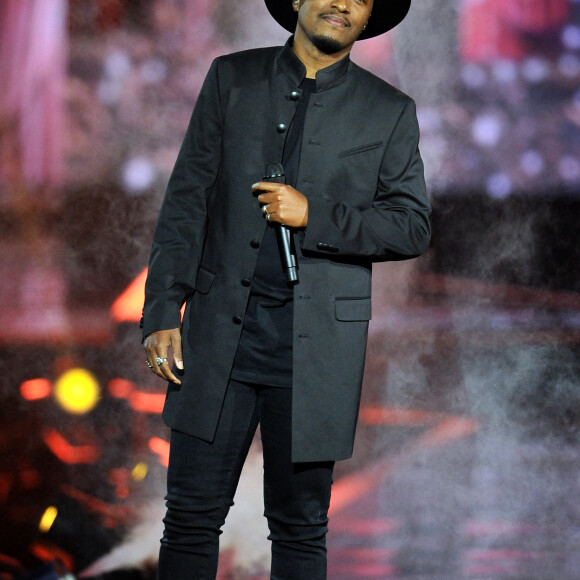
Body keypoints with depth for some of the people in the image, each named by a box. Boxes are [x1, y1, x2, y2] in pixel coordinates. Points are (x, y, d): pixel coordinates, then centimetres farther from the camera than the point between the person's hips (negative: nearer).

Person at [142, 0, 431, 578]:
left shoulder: (390, 112, 7)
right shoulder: (231, 79, 9)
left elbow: (412, 227, 3)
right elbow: (186, 201, 5)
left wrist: (314, 216, -11)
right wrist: (164, 311, -4)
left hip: (316, 344, 0)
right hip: (222, 330, 1)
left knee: (300, 527, 5)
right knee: (192, 514, 2)